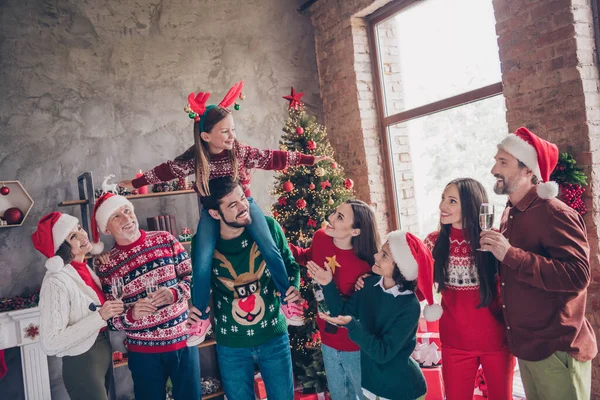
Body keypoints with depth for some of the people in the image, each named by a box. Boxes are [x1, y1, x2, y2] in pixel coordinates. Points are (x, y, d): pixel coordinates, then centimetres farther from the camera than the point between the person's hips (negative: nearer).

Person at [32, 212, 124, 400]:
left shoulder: (85, 268, 2)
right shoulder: (57, 281, -22)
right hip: (82, 365, -8)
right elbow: (50, 343, -25)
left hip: (104, 354, 8)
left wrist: (112, 309, 0)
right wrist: (100, 317, -25)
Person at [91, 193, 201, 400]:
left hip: (183, 340, 1)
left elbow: (192, 276, -2)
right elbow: (111, 319, -3)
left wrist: (174, 293, -20)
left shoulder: (165, 240, -3)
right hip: (144, 351, -1)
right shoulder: (107, 265, -4)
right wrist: (131, 315, -23)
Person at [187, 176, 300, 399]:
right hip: (231, 345, 0)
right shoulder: (203, 243, -14)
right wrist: (196, 307, -12)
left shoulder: (268, 226, -14)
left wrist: (293, 287, -16)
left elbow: (289, 264, 3)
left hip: (273, 336, 0)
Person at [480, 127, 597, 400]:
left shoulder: (555, 214, -17)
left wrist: (509, 254, -29)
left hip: (557, 349, -8)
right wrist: (495, 252, 2)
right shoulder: (510, 214, 8)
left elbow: (577, 275, -27)